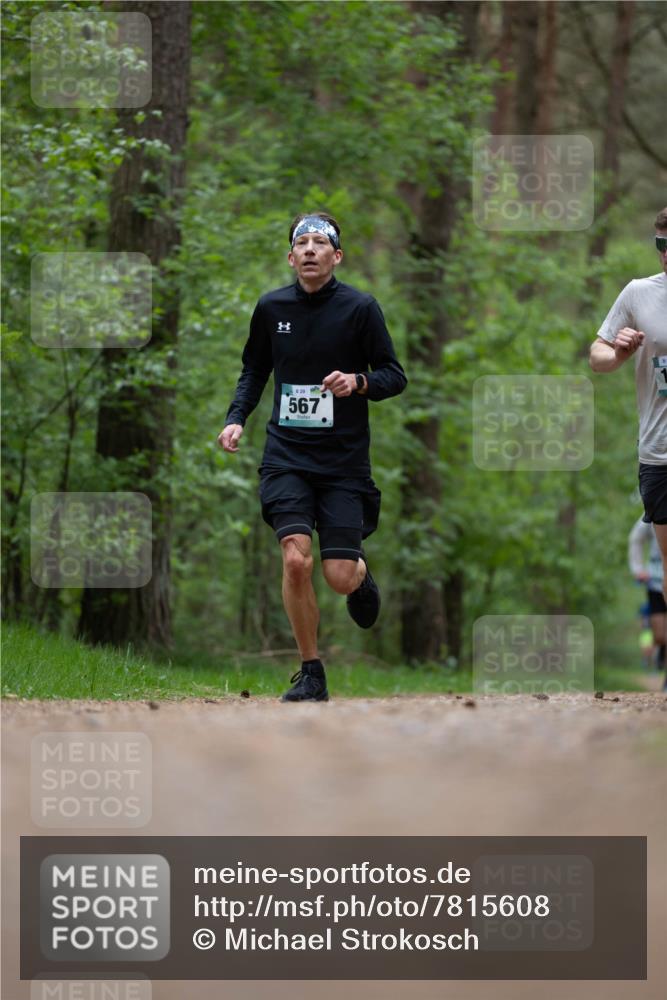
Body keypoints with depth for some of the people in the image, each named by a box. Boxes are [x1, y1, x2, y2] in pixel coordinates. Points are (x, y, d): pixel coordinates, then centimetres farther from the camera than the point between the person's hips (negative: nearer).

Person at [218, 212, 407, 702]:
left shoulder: (360, 308, -4)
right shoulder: (271, 308, 4)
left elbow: (395, 376, 0)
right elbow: (255, 369, 20)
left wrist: (358, 382, -20)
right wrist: (237, 418, 4)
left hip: (345, 458, -2)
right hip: (287, 455, 2)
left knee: (339, 577, -6)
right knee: (296, 559, -16)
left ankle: (362, 574, 34)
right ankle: (311, 674, -1)